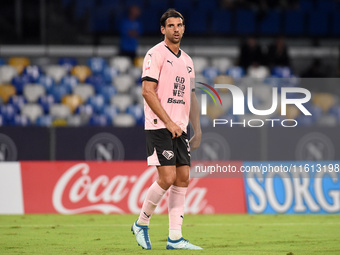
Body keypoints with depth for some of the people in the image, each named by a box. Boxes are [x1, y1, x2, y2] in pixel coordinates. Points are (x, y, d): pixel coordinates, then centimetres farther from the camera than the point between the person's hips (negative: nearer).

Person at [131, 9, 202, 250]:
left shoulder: (187, 60, 17)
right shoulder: (156, 54, -6)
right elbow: (148, 91, -14)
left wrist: (197, 130, 15)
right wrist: (168, 122, -18)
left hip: (179, 128, 7)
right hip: (159, 127, -7)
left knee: (183, 179, 1)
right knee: (167, 178, -13)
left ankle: (175, 237, 3)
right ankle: (141, 224, 6)